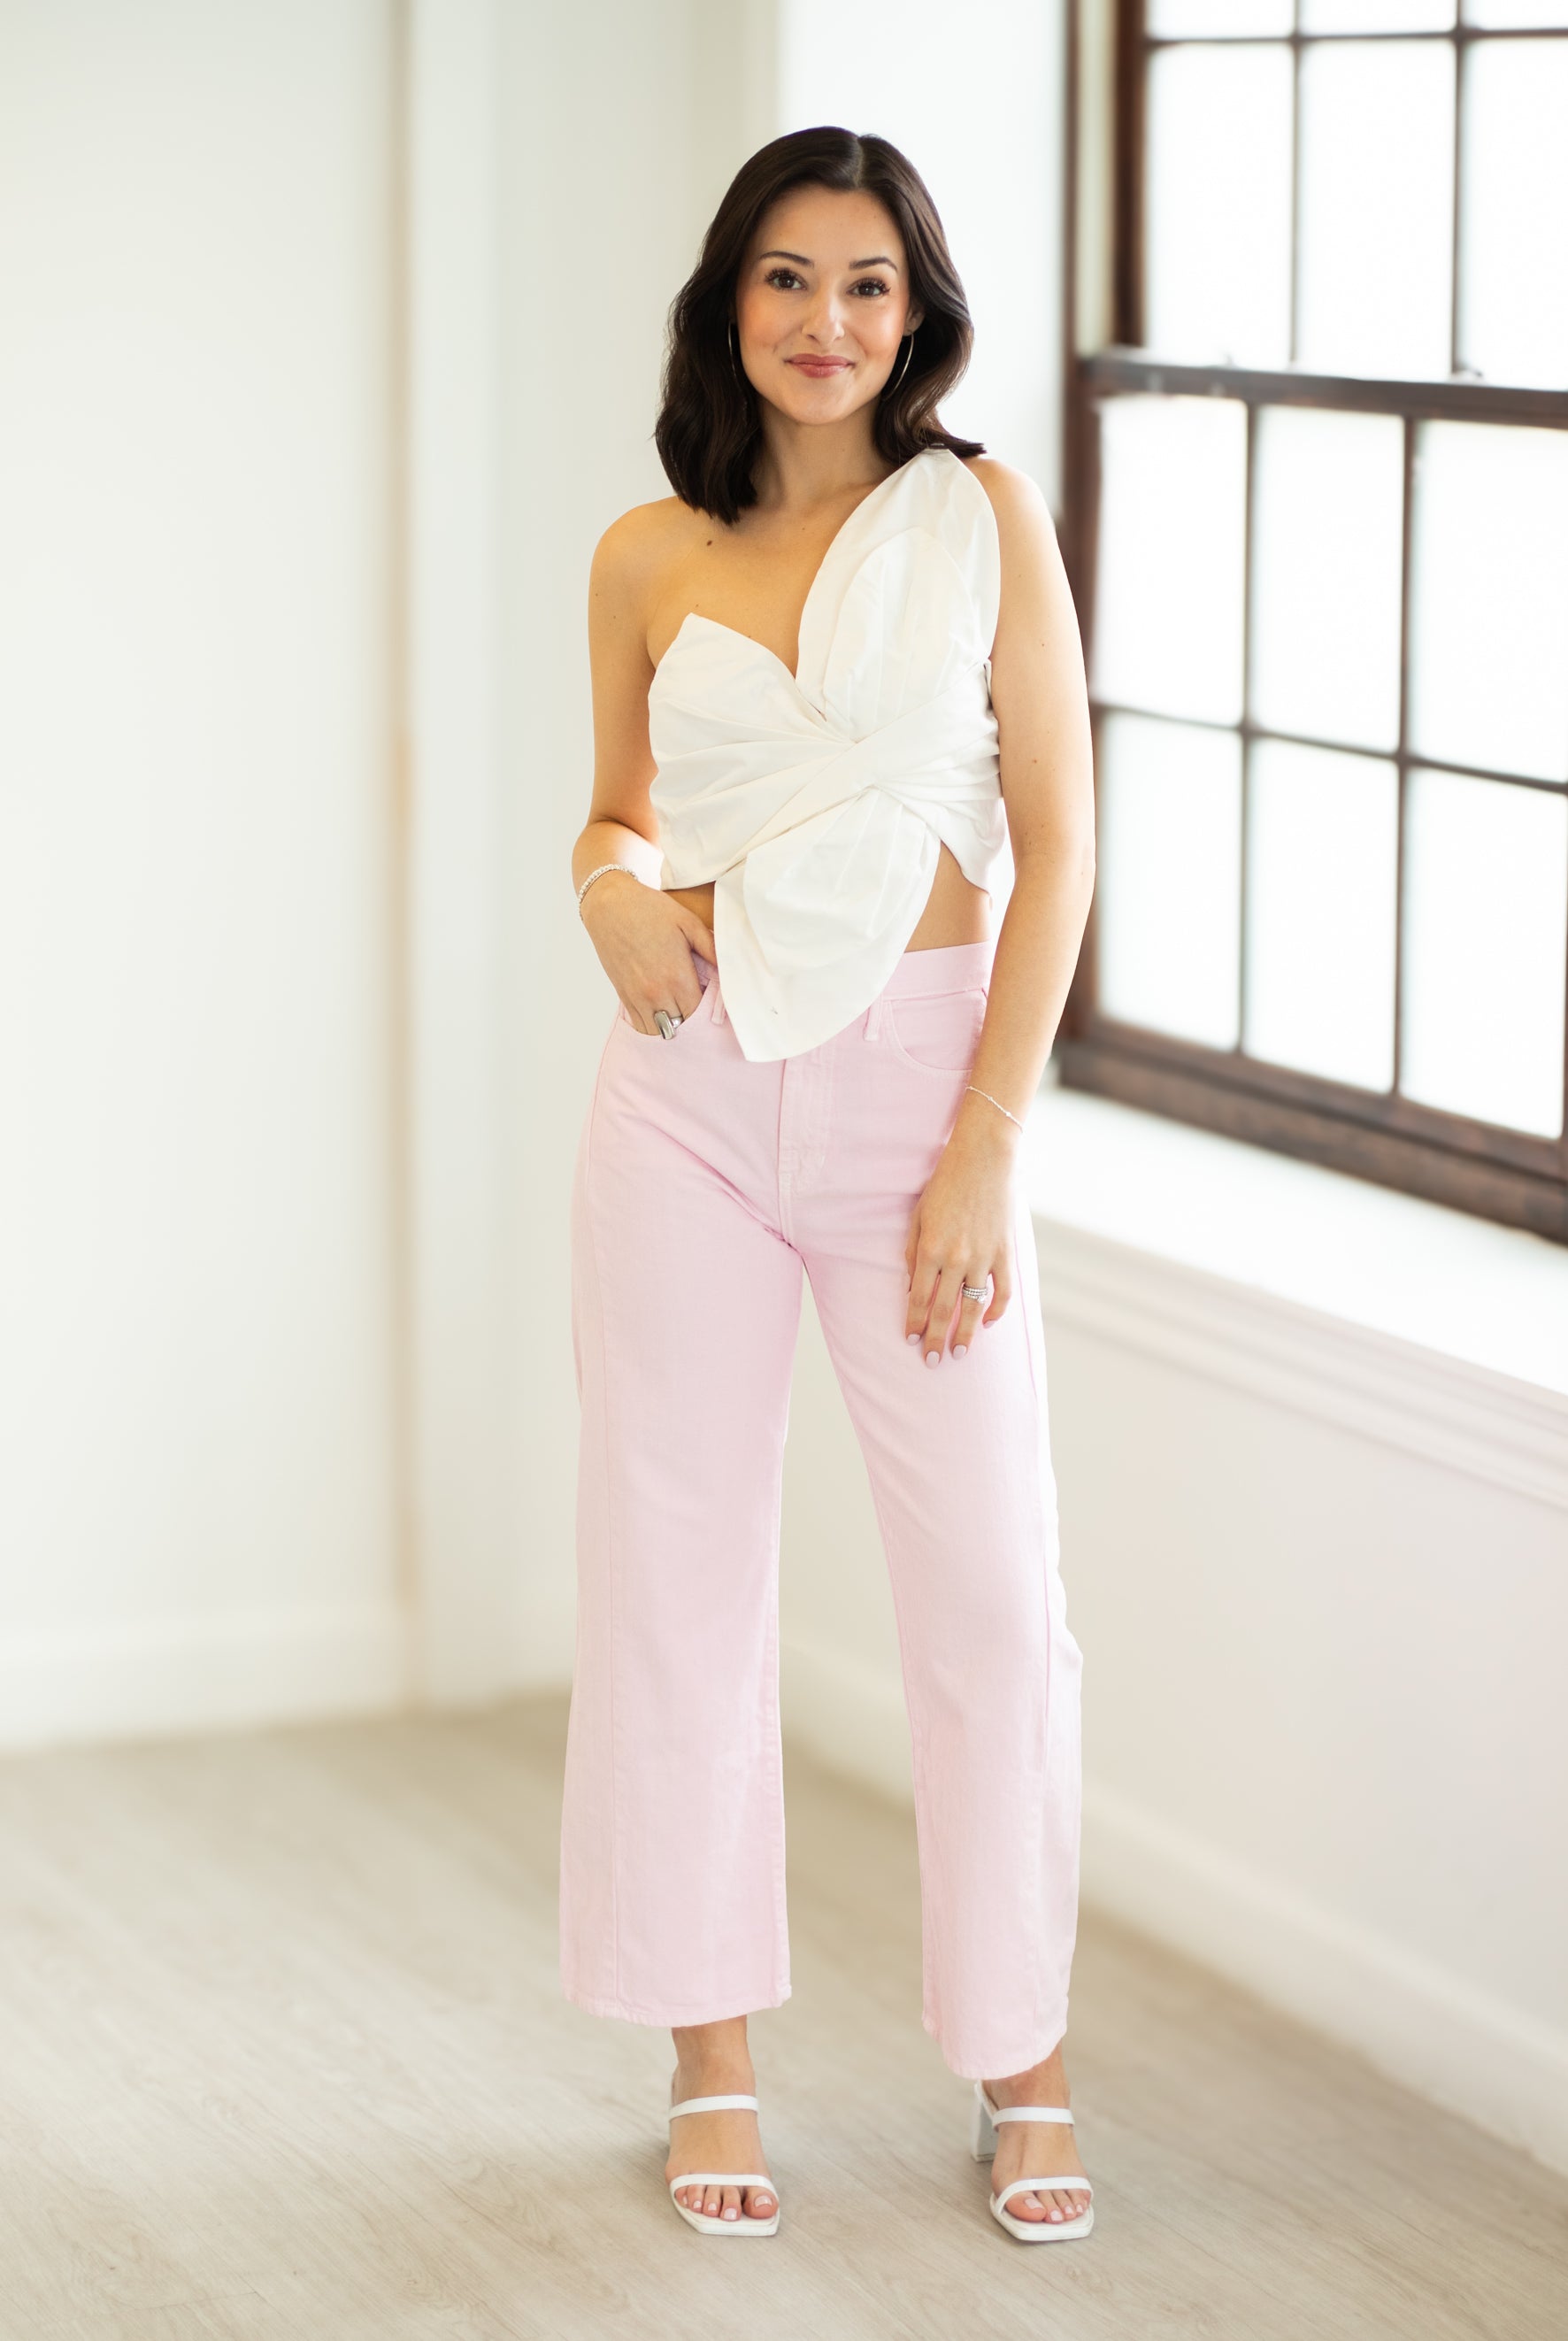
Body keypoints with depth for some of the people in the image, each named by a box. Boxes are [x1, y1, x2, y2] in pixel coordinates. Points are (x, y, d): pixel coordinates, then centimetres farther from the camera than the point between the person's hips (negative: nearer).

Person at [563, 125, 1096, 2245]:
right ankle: (712, 2060, 21)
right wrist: (608, 887, -7)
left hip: (921, 1078, -2)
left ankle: (1021, 2065, 18)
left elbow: (1056, 841, -4)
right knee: (680, 1571, 7)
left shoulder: (982, 516, -2)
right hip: (693, 1093, 2)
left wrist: (987, 1149, -10)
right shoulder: (649, 561, 5)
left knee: (990, 1584, 1)